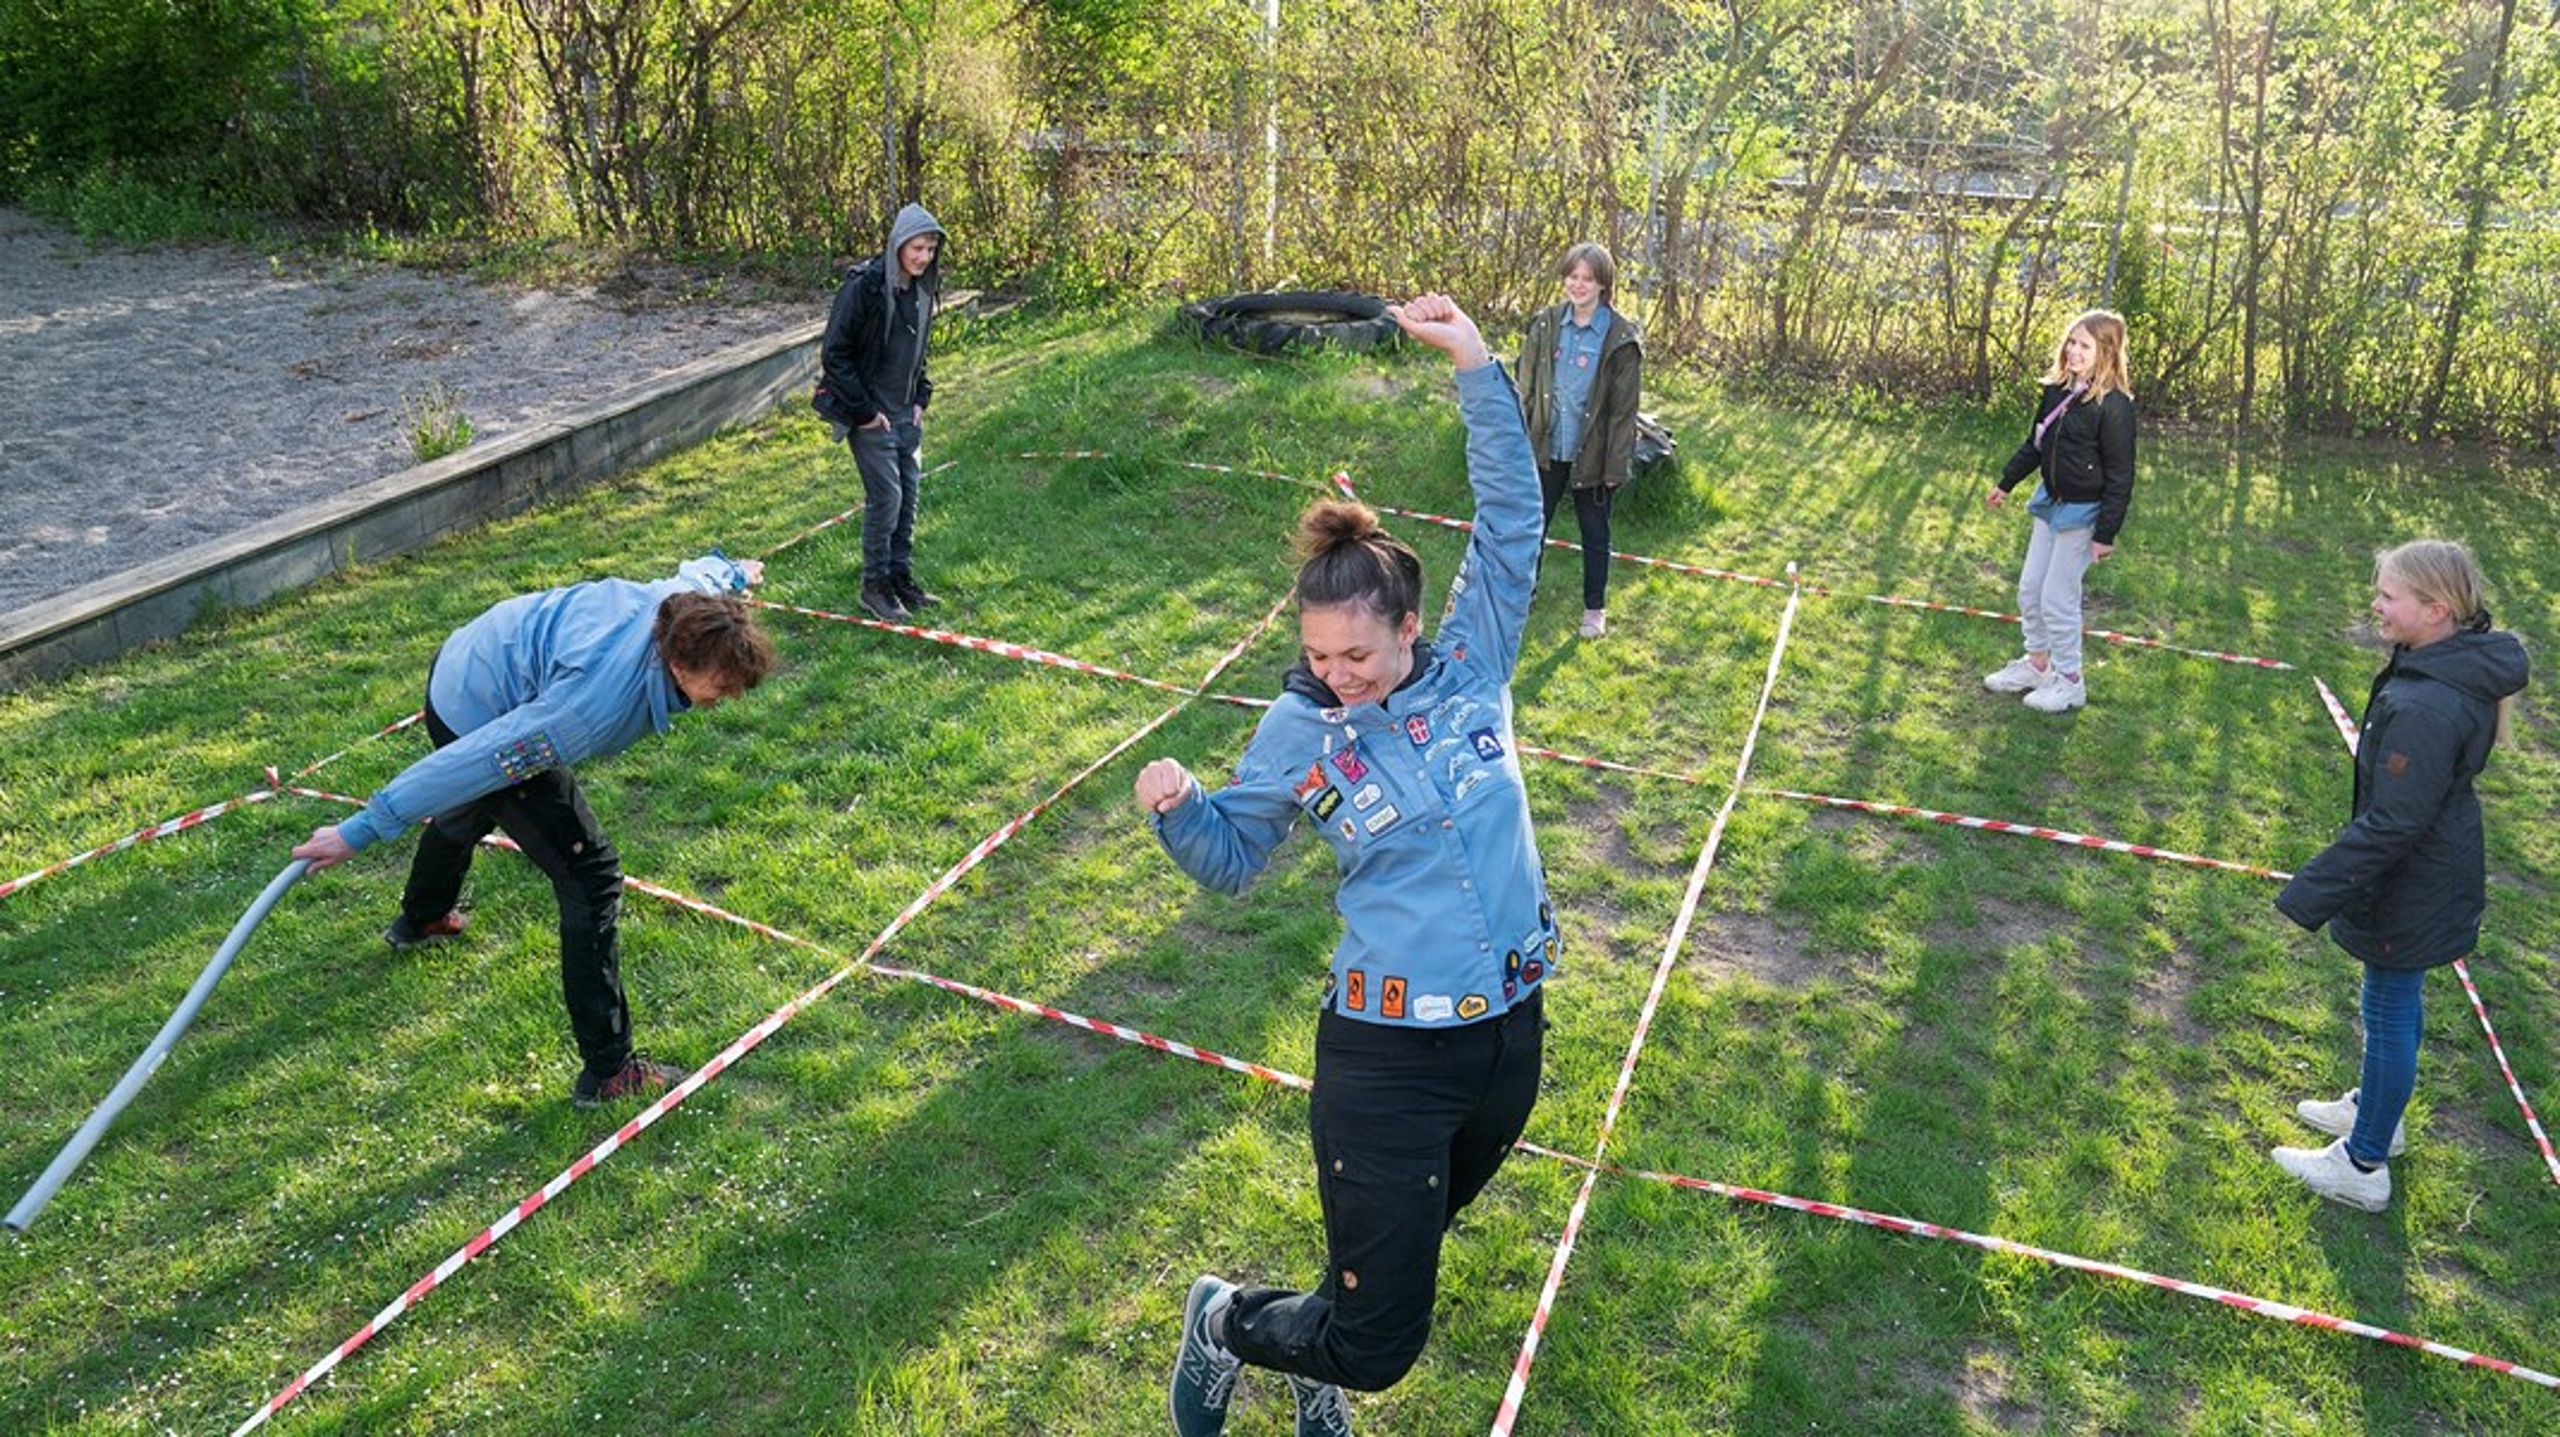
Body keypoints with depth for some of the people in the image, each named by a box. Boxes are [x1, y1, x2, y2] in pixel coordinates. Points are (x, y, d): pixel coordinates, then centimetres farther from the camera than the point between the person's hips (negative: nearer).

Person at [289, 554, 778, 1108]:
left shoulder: (688, 601, -21)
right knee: (591, 878, -10)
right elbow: (475, 761, -38)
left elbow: (701, 569, 5)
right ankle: (607, 1071, 0)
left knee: (474, 809, 37)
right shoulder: (598, 703, -42)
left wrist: (733, 572, 30)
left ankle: (420, 919, 71)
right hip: (476, 717, -9)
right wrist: (360, 832, -32)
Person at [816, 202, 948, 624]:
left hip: (905, 413, 7)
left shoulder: (922, 289, 6)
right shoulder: (864, 287, -18)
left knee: (910, 494, 10)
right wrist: (864, 410, -15)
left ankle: (901, 577, 23)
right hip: (870, 414, -7)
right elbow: (834, 354, -16)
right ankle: (875, 587, 6)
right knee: (886, 497, -8)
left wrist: (921, 399, 10)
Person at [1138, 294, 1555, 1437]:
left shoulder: (1473, 665, -2)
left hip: (1511, 1035, 4)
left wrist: (1475, 367, -12)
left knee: (1399, 1254, 24)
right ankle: (1223, 1321, 31)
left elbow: (1511, 520, -5)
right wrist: (1176, 808, -17)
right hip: (1386, 1059, -4)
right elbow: (1230, 858, 4)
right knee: (1377, 1344, 3)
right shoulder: (1299, 733, -7)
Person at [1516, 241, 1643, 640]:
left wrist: (1616, 464, -11)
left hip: (1592, 455, -3)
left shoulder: (1621, 338, -11)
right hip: (1546, 449, 3)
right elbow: (1526, 388, 5)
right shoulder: (1545, 325, -1)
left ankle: (1595, 608, 27)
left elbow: (1625, 408, -9)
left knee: (1595, 534, 12)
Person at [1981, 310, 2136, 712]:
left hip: (2084, 512, -8)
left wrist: (2106, 533, -18)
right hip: (2051, 503, 8)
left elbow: (2120, 476, -17)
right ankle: (2036, 663, 33)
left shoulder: (2113, 405, -21)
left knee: (2057, 597, -1)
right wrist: (2006, 483, 24)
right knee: (2029, 588, 15)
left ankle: (2069, 680, 15)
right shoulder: (2057, 391, 1)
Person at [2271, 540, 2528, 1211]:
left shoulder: (2425, 707, -33)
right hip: (2437, 872, 9)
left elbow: (2390, 825, -29)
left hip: (2409, 893, -9)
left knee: (2390, 1010, 5)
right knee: (2397, 999, 25)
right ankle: (2375, 1109, 46)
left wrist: (2311, 895, -23)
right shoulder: (2465, 665, -2)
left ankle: (2364, 1166, 20)